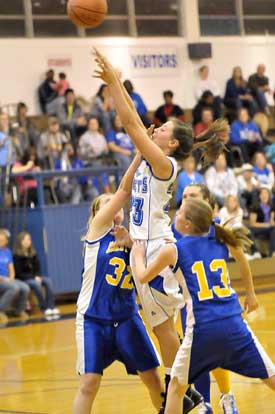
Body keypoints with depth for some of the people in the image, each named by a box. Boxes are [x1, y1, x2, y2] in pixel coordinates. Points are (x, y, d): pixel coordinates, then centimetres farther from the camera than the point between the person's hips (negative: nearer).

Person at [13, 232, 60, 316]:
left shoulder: (33, 254, 8)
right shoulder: (17, 256, -12)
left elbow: (37, 268, 10)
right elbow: (19, 273, -14)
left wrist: (37, 276, -11)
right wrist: (33, 277, -19)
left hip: (34, 278, 6)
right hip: (22, 280, -6)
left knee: (48, 281, -19)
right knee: (36, 284, -33)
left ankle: (51, 307, -28)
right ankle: (44, 308, -28)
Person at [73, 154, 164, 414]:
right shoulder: (98, 229, -2)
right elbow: (124, 190, -11)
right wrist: (140, 153, -17)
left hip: (127, 317, 4)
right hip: (93, 318, -4)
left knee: (151, 377, 6)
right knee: (89, 382, -9)